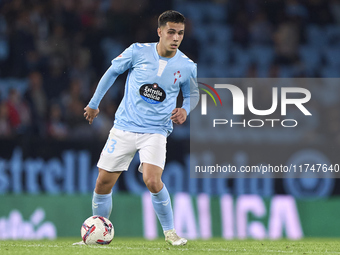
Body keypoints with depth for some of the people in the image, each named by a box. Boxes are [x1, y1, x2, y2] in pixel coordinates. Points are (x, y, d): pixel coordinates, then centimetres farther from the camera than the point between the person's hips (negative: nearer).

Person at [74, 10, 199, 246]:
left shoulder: (187, 66, -5)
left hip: (155, 132, -1)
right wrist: (94, 104, 16)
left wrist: (185, 110, -8)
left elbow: (193, 94, 14)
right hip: (124, 127, 1)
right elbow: (112, 72, 9)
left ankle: (170, 232, -3)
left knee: (152, 181, -23)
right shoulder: (138, 52, -8)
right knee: (104, 182, 1)